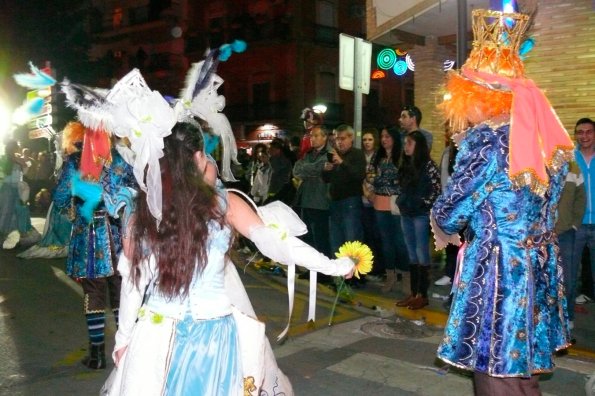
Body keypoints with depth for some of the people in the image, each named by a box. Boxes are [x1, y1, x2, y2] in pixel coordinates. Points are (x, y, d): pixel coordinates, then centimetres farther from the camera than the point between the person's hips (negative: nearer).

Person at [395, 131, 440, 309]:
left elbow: (437, 189, -11)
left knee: (422, 254, -3)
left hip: (421, 215, -7)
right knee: (412, 255, 10)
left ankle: (423, 295, 4)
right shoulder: (405, 165, 14)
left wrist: (424, 204, -11)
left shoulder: (428, 165, -8)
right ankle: (413, 293, 17)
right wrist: (400, 203, 9)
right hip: (406, 215, 8)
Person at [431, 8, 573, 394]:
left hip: (498, 268, -8)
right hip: (539, 265, 8)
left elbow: (452, 210, -12)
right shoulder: (544, 135, 4)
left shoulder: (486, 140, -18)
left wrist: (443, 228, 11)